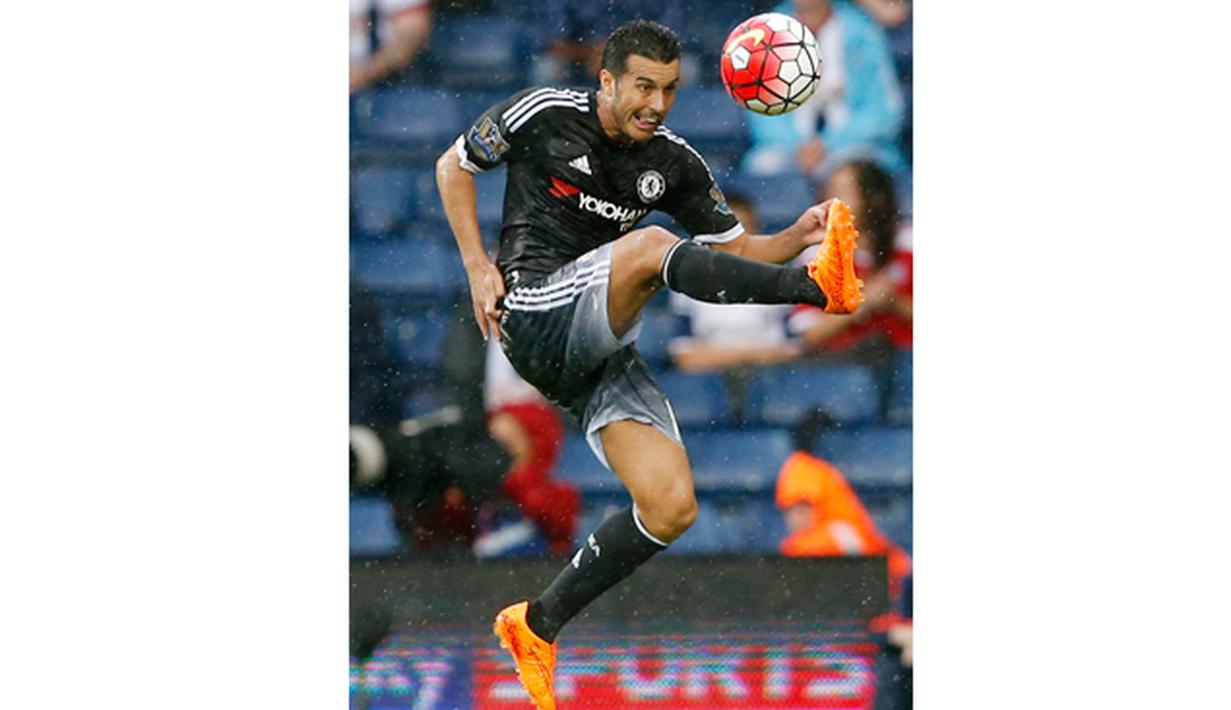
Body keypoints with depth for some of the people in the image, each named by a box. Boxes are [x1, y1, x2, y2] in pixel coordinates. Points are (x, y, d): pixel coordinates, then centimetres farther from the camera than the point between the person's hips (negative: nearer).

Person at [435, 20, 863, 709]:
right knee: (650, 245, -32)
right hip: (534, 319, -6)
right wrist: (478, 266, 0)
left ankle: (538, 626, 4)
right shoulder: (542, 115, -1)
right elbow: (455, 167, 12)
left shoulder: (675, 164, 11)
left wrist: (798, 235, -8)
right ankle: (817, 288, -48)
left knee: (672, 505, -10)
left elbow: (737, 251, 13)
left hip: (604, 352, 6)